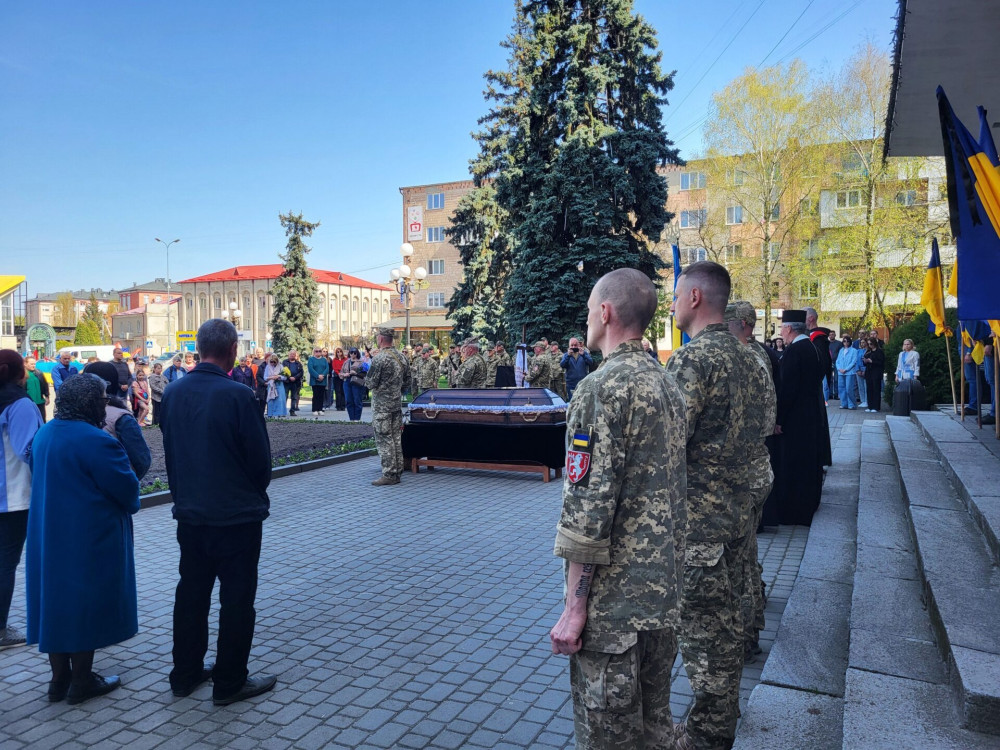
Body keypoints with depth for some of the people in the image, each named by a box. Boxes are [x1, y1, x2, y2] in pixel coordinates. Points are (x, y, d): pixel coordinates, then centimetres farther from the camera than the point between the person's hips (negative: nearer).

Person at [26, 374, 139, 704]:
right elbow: (128, 487, -16)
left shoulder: (44, 433, 5)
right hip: (90, 539, -8)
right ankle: (82, 682, 17)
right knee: (85, 603, 5)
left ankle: (59, 679, 27)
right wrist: (129, 504, 5)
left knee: (58, 601, 16)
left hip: (50, 536, 8)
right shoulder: (96, 441, -22)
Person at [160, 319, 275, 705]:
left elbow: (169, 451, 7)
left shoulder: (173, 393, -1)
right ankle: (229, 682, 17)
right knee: (236, 599, 6)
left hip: (190, 514, 6)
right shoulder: (237, 395, -20)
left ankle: (185, 673, 32)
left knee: (191, 592, 19)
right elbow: (260, 456, -14)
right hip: (237, 515, -6)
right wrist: (256, 494, 6)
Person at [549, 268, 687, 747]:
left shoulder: (601, 389, -19)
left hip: (614, 600, -8)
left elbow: (588, 508, -22)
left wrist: (574, 607, -15)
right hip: (665, 592, 8)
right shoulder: (668, 385, 8)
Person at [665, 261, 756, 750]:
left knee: (702, 627, 3)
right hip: (735, 509, 9)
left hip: (696, 518, -9)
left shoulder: (691, 359, -20)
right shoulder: (743, 356, 9)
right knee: (726, 619, 20)